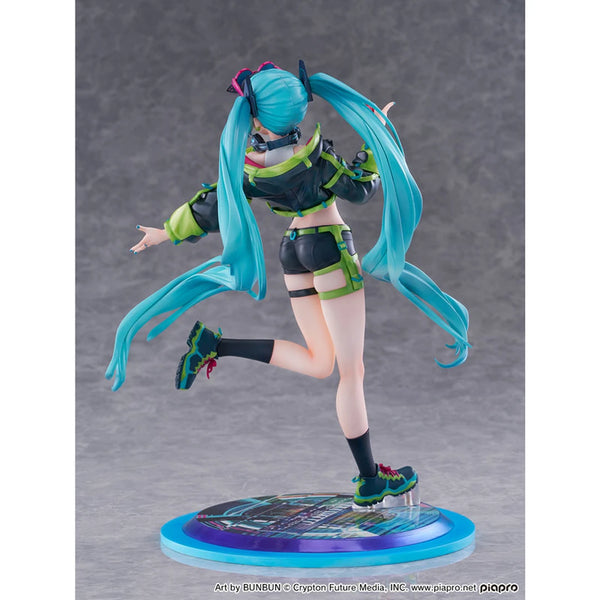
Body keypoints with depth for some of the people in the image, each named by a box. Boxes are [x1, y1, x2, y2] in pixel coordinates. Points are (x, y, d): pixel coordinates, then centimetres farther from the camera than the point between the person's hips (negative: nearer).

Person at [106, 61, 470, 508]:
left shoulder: (245, 161, -6)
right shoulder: (309, 152, -21)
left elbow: (214, 206, 5)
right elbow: (361, 189, -9)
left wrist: (168, 233, 20)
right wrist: (377, 136, 1)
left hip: (292, 250, 6)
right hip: (330, 246, -6)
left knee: (319, 362, 16)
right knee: (350, 372, 0)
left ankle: (213, 346, 3)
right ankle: (370, 480, 5)